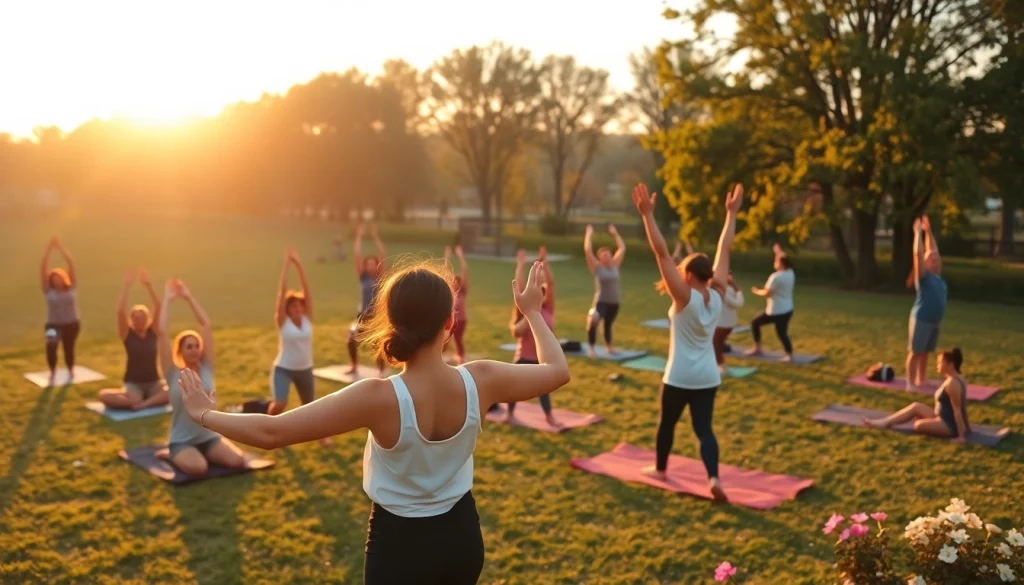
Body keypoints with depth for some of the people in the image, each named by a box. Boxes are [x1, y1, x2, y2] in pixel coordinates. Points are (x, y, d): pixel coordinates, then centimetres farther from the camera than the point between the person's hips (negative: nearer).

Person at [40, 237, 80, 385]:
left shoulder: (72, 287, -5)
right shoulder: (48, 290, -6)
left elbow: (72, 265, -13)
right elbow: (43, 269, -14)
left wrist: (61, 248, -18)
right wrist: (49, 250, -20)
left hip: (71, 324, 1)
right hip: (53, 324, -1)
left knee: (68, 348, 12)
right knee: (51, 345, -22)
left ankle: (71, 372, 40)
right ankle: (52, 372, -1)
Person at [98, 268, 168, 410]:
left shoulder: (153, 331, 2)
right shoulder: (127, 334, -2)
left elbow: (158, 308, -12)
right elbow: (120, 311, -18)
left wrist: (148, 285, -21)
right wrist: (126, 286, -23)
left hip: (154, 383, 1)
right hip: (133, 384, -1)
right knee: (104, 395, -31)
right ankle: (153, 401, -25)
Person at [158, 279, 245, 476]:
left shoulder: (206, 368, 0)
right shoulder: (173, 374, -8)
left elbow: (206, 325, -1)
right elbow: (162, 333, -15)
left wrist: (189, 297, 1)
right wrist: (167, 300, -10)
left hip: (210, 437, 4)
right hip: (181, 441, -4)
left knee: (237, 461, -21)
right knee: (198, 468, -34)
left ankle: (203, 454, 11)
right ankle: (171, 455, 3)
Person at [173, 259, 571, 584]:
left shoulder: (379, 398, -29)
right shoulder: (479, 381, -18)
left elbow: (269, 433, -26)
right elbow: (558, 370, 0)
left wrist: (205, 414, -9)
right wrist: (533, 312, 13)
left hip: (400, 544, -4)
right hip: (462, 535, 4)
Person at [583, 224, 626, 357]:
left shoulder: (614, 265, 5)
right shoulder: (596, 267, -6)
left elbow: (622, 248, 11)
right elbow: (587, 250, -13)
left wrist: (615, 234, 13)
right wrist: (589, 234, -6)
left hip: (614, 301, 5)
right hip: (601, 301, -5)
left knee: (608, 324, 20)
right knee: (593, 321, -25)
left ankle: (608, 346, 38)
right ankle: (591, 347, -12)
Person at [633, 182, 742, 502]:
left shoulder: (684, 297, -17)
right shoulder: (717, 295, -3)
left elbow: (662, 253, -23)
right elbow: (724, 251, 4)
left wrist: (647, 214, -25)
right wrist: (731, 214, 11)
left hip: (680, 376, -4)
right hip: (708, 376, 5)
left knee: (667, 422, 16)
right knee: (703, 427, 6)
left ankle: (660, 469, 34)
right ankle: (713, 478, -10)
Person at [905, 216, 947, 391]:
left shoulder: (937, 276, 9)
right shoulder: (923, 276, -9)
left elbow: (932, 250, 14)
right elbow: (918, 254, -18)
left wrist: (929, 231, 14)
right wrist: (918, 233, -15)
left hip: (935, 321, 8)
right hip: (921, 319, -8)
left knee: (925, 352, 15)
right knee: (915, 352, -2)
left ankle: (921, 380, 24)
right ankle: (910, 383, 2)